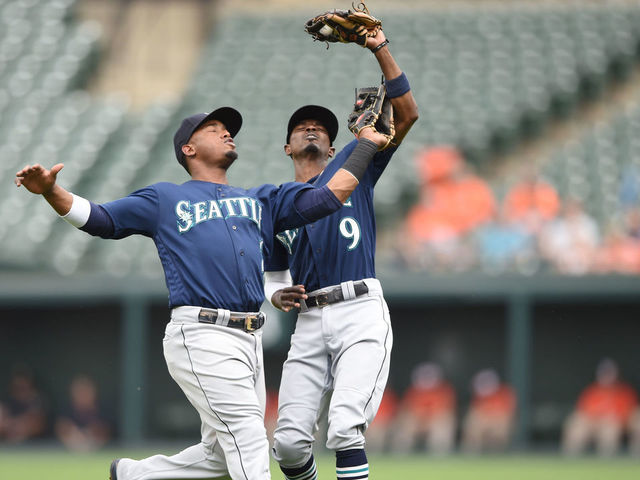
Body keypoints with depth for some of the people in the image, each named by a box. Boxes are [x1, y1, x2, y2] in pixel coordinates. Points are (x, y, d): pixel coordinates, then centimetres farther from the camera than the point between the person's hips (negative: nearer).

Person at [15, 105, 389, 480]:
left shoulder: (261, 200, 25)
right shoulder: (164, 199, 14)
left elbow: (330, 196, 22)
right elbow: (98, 219, 10)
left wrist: (367, 145, 19)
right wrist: (52, 191, -7)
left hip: (250, 341, 6)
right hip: (201, 336, -6)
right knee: (248, 440, -17)